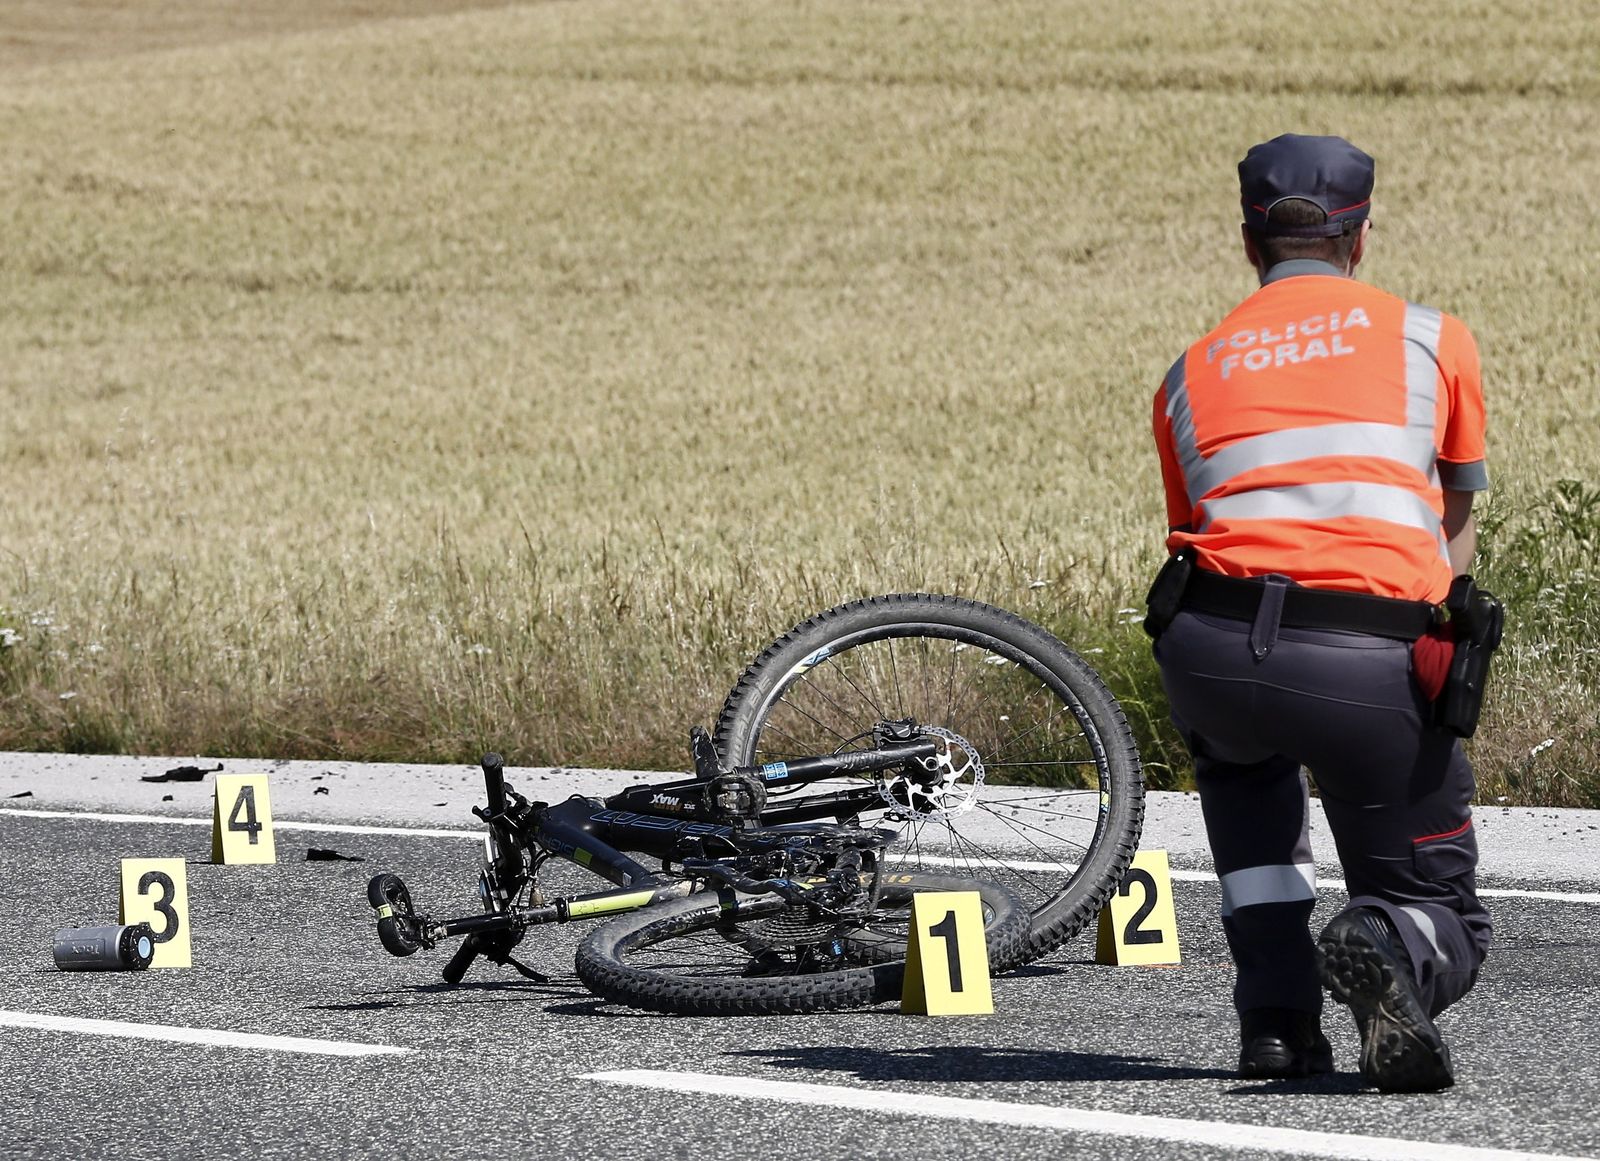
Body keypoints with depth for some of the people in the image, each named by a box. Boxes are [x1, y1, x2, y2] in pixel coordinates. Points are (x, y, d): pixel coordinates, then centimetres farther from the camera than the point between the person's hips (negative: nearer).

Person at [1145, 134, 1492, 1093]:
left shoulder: (1191, 374, 25)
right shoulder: (1433, 339, 21)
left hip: (1210, 650, 2)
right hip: (1375, 667, -2)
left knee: (1242, 764, 40)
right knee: (1447, 924, 17)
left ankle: (1277, 1012, 21)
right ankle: (1386, 951, -22)